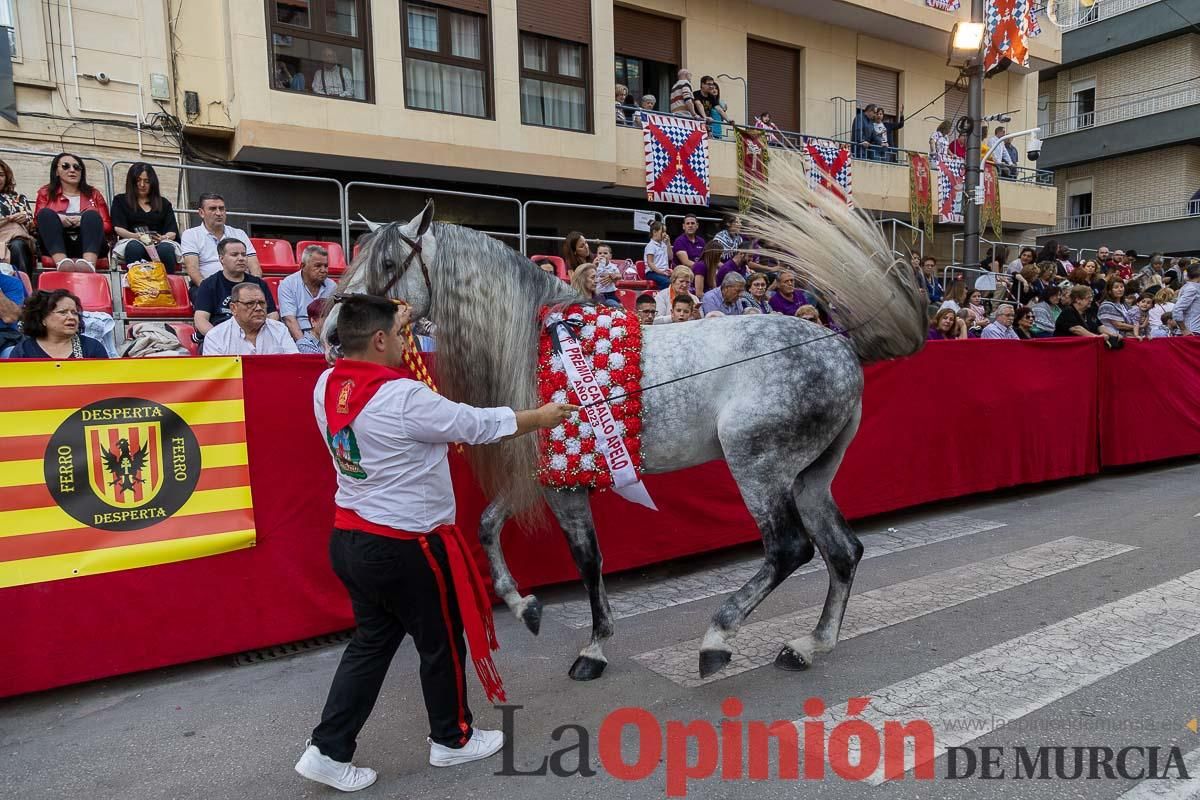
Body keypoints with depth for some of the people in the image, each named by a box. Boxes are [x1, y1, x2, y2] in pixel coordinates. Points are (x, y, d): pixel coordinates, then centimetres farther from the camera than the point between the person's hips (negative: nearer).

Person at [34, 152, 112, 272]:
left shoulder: (93, 194, 23)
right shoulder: (46, 193, 22)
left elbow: (108, 226, 12)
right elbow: (38, 222, 11)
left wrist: (85, 221, -8)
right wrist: (57, 219, -11)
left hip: (89, 246, 0)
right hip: (56, 247, 0)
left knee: (92, 214, -26)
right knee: (46, 213, -24)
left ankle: (88, 263, -57)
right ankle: (61, 262, -52)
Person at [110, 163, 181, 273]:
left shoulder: (164, 203, 26)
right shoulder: (120, 200, 22)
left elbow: (172, 232, 13)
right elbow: (118, 229, 7)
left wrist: (162, 238, -12)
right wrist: (137, 236, -14)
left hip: (160, 243, 1)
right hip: (132, 241, -1)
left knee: (165, 248, -36)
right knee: (135, 246, -38)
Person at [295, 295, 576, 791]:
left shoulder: (326, 385, -2)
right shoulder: (404, 399, -24)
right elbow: (478, 426, -14)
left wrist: (393, 324, 20)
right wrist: (540, 418, 1)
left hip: (349, 538, 8)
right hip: (404, 546, -8)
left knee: (372, 641, 22)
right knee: (441, 642, 14)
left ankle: (328, 750, 24)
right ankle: (452, 739, 34)